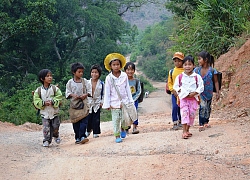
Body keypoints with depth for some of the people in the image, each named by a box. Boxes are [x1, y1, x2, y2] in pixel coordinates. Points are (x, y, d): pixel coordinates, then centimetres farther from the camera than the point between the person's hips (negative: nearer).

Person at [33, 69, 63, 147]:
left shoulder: (55, 88, -5)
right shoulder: (38, 90, -5)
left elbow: (59, 97, -7)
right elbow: (36, 101, -4)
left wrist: (52, 102, -22)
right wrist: (44, 103, -19)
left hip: (54, 112, 1)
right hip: (44, 112, 0)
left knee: (55, 126, 9)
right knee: (46, 128, -2)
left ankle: (56, 136, 37)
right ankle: (46, 140, 9)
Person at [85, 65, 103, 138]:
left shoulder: (101, 84, -1)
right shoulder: (87, 83, 0)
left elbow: (102, 94, 4)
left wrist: (102, 102, -5)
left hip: (97, 104, -1)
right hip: (89, 103, 1)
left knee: (96, 119, 1)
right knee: (88, 118, 4)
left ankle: (96, 133, 10)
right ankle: (88, 131, 24)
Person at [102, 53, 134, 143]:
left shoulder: (124, 76, 0)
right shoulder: (109, 78, -5)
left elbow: (127, 89, 8)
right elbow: (107, 92, -2)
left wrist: (130, 100, 10)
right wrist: (107, 104, -3)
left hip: (124, 101, 2)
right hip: (114, 103, -2)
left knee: (125, 118, 3)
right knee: (116, 120, 0)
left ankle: (123, 129, 33)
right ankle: (117, 135, 10)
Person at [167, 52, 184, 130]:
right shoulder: (172, 72, 4)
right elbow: (169, 83, 6)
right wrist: (174, 91, -6)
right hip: (174, 93, 0)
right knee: (175, 107, -12)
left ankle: (180, 122, 26)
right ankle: (175, 123, -9)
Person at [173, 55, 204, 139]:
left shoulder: (197, 77, -2)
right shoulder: (180, 77, 0)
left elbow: (201, 87, -3)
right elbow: (176, 86, 6)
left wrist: (194, 93, -15)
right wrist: (181, 91, -10)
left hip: (193, 98, 1)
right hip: (183, 98, -1)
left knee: (192, 114, 5)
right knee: (184, 113, -11)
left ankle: (187, 130, 19)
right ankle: (184, 131, -15)